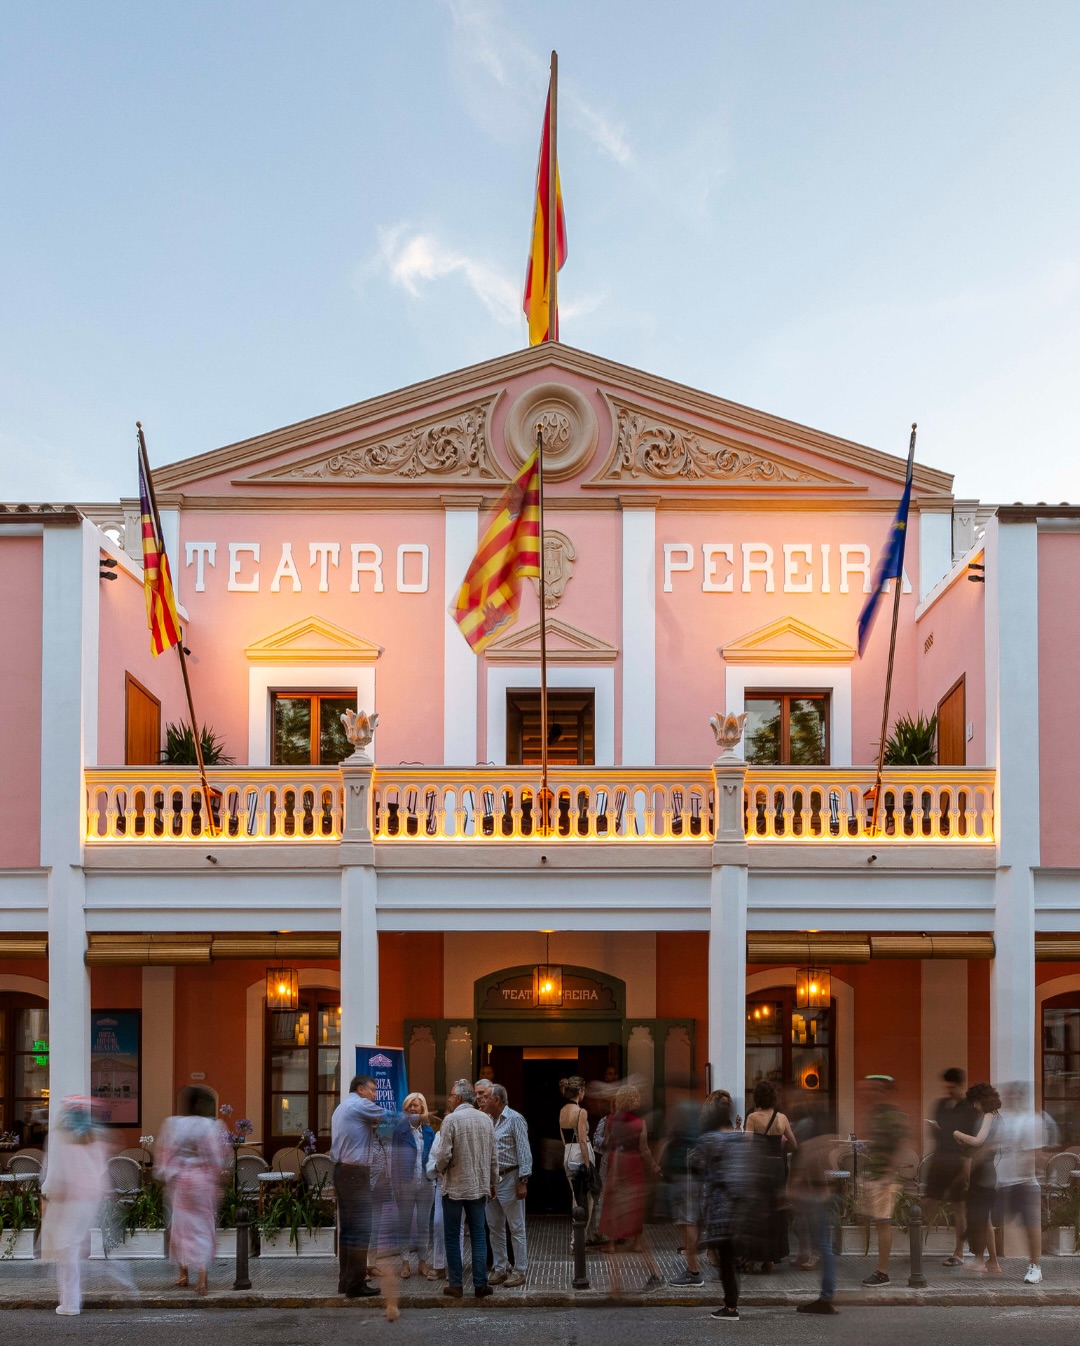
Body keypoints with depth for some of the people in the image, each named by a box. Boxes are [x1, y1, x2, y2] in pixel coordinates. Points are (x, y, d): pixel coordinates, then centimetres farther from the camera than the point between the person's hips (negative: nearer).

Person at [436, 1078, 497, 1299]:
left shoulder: (451, 1120, -11)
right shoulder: (486, 1120, 4)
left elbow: (444, 1155, -15)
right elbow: (493, 1157, 9)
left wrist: (440, 1168, 7)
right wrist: (493, 1183, 20)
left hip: (455, 1186, -4)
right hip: (479, 1186, 4)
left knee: (452, 1237, 5)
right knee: (478, 1235, 8)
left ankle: (455, 1284, 6)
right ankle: (480, 1283, 4)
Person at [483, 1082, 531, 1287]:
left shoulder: (514, 1119, -9)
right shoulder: (487, 1120, 12)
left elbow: (524, 1152, -12)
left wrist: (523, 1182, -17)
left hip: (509, 1179, -8)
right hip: (491, 1180, 8)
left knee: (516, 1228, -1)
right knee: (495, 1227, 12)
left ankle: (520, 1271, 3)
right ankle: (500, 1268, 20)